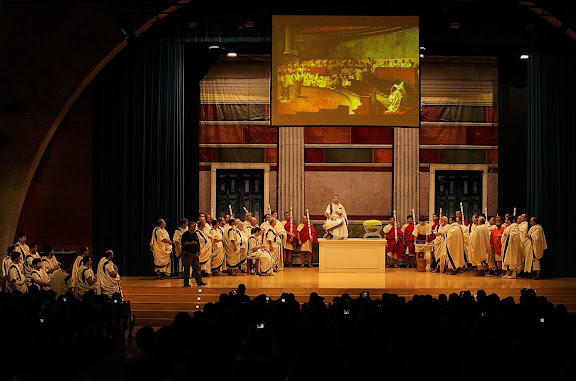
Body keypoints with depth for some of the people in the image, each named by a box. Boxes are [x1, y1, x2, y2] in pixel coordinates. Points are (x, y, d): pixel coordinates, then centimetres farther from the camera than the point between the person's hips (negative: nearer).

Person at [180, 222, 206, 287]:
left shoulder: (195, 234, 14)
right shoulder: (185, 234, -6)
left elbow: (198, 244, 20)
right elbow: (183, 242, -15)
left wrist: (198, 252, 18)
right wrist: (190, 243, -24)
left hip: (195, 253, 6)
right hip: (187, 254, -6)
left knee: (196, 268, 5)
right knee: (187, 269, 0)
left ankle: (199, 282, 5)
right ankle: (186, 283, 7)